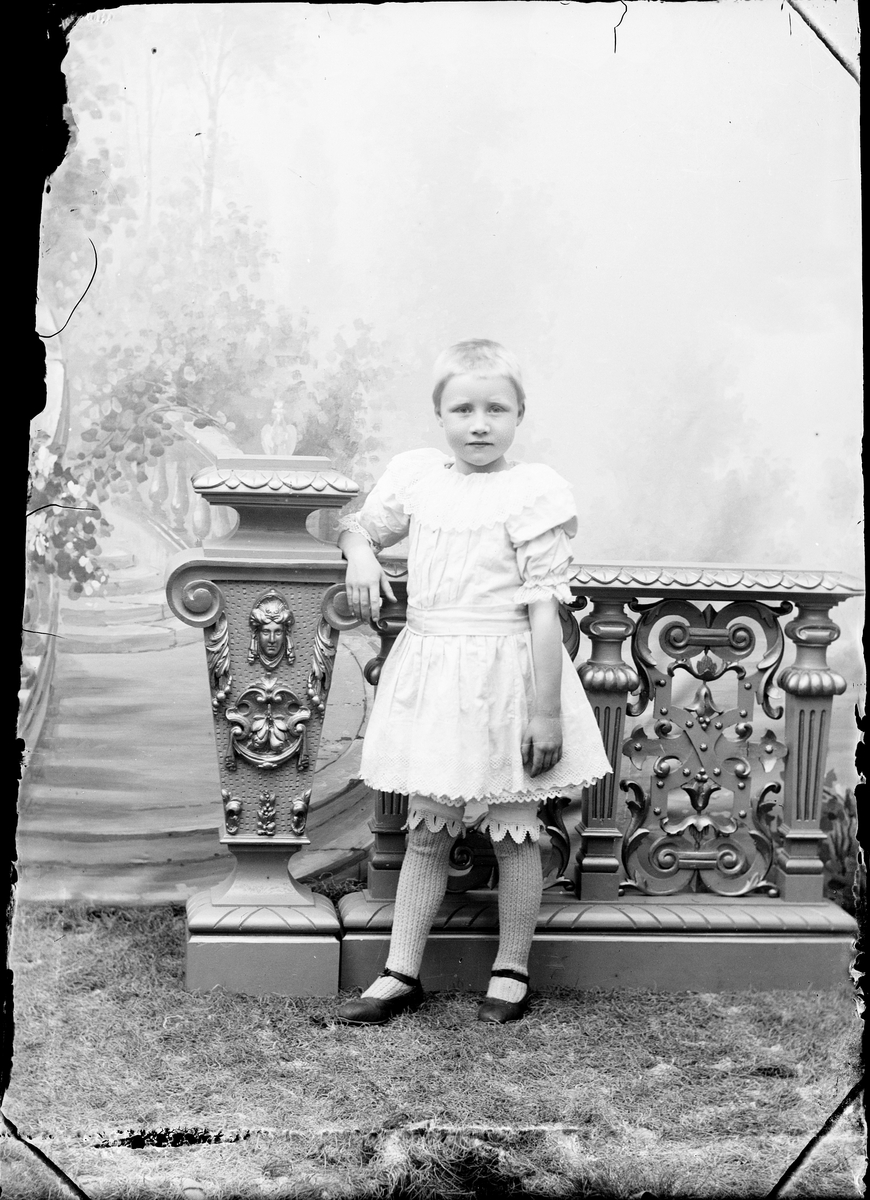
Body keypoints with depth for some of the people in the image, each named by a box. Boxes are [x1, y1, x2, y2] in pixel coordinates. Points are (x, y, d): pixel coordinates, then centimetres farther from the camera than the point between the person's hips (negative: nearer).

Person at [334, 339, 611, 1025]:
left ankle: (512, 971, 25)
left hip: (506, 673, -4)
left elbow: (544, 610, -12)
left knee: (513, 831, 9)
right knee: (427, 831, 12)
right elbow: (361, 526, 21)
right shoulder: (416, 475, 4)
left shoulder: (533, 491, -10)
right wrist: (360, 554, -4)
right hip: (429, 672, 5)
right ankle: (401, 976, 20)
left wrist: (544, 710, -14)